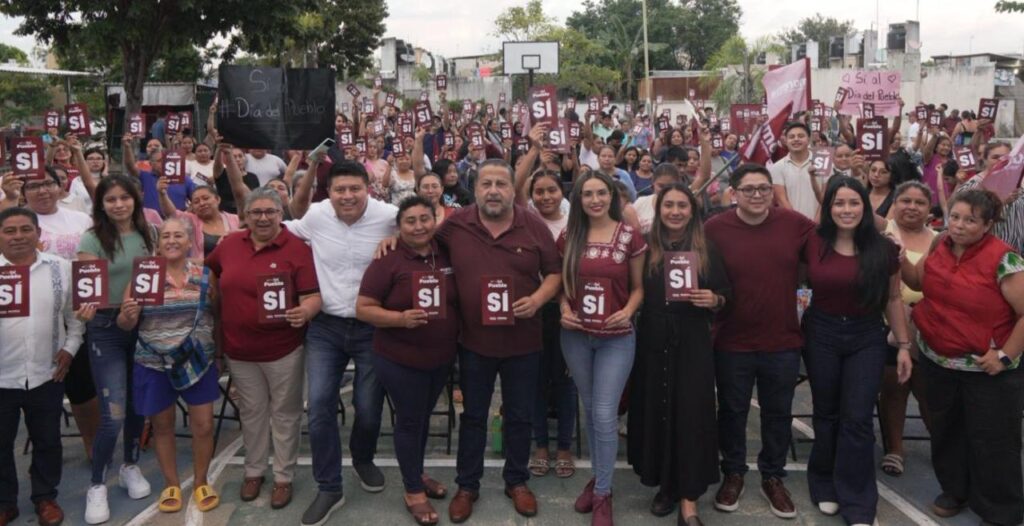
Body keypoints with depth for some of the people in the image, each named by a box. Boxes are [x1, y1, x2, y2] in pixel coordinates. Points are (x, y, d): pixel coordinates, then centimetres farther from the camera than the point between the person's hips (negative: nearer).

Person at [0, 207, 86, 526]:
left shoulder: (61, 268, 1)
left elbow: (75, 313, 8)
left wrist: (70, 347, -1)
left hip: (46, 374, 1)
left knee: (47, 440, 13)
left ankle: (45, 497, 31)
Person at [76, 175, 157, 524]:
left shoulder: (147, 235, 4)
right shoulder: (92, 240, -8)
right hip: (106, 328, -4)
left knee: (138, 403, 15)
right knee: (113, 413, -8)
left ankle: (131, 466, 35)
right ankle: (97, 486, 10)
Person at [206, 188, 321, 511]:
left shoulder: (297, 248, -13)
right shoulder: (229, 244, 1)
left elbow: (313, 296, -16)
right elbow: (211, 273, 20)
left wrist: (304, 312, -36)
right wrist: (215, 315, 14)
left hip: (283, 348, -4)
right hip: (239, 348, 4)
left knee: (284, 413, 10)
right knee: (251, 412, 20)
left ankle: (284, 477, 26)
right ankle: (253, 470, 37)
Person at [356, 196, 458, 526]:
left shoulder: (447, 256, 0)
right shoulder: (388, 261, -15)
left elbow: (458, 300, 15)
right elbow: (363, 309, -14)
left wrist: (459, 337, 1)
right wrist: (400, 318, -28)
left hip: (442, 357, 5)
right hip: (400, 359, -5)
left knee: (424, 417, 21)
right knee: (409, 421, 8)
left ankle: (418, 473, 41)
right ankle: (413, 490, 24)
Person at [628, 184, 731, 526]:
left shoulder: (707, 250, 1)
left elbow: (726, 293, 4)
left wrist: (713, 300, -16)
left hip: (692, 343, -1)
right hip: (652, 342, 1)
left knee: (691, 414, -2)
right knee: (655, 411, 8)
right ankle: (665, 485, 26)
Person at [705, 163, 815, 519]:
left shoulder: (795, 224, -6)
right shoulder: (714, 228, -10)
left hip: (783, 341, 2)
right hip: (732, 342, -1)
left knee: (778, 413, 16)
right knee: (732, 412, 15)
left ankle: (773, 477, 36)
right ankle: (733, 473, 36)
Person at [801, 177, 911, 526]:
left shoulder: (883, 248, -5)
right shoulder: (813, 244, -7)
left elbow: (893, 299, 2)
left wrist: (904, 345, 3)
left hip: (867, 338, 0)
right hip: (821, 335, 0)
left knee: (858, 419, -1)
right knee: (827, 414, 12)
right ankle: (826, 487, 30)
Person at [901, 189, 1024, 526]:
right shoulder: (940, 245, -2)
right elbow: (918, 281, 12)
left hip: (987, 369, -6)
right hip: (938, 362, 6)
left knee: (991, 441, 7)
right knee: (946, 431, 21)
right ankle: (954, 490, 42)